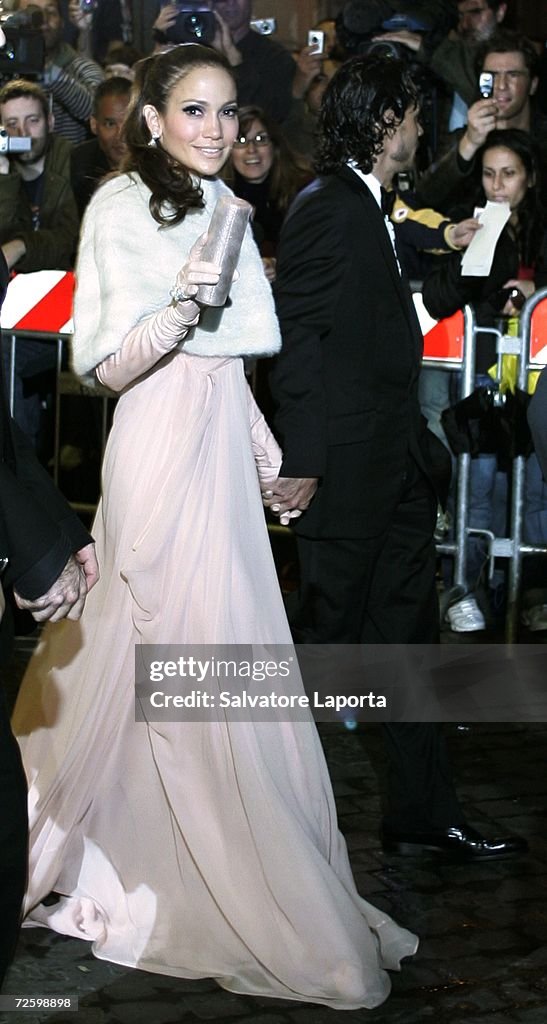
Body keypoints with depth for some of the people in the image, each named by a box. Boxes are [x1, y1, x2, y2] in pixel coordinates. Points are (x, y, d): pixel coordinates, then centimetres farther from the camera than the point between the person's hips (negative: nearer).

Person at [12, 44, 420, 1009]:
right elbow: (107, 365, -13)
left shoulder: (221, 205, 14)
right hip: (161, 451, -8)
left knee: (232, 656, 8)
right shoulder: (120, 207, -8)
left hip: (223, 451, 8)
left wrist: (269, 454, 19)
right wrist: (182, 302, -28)